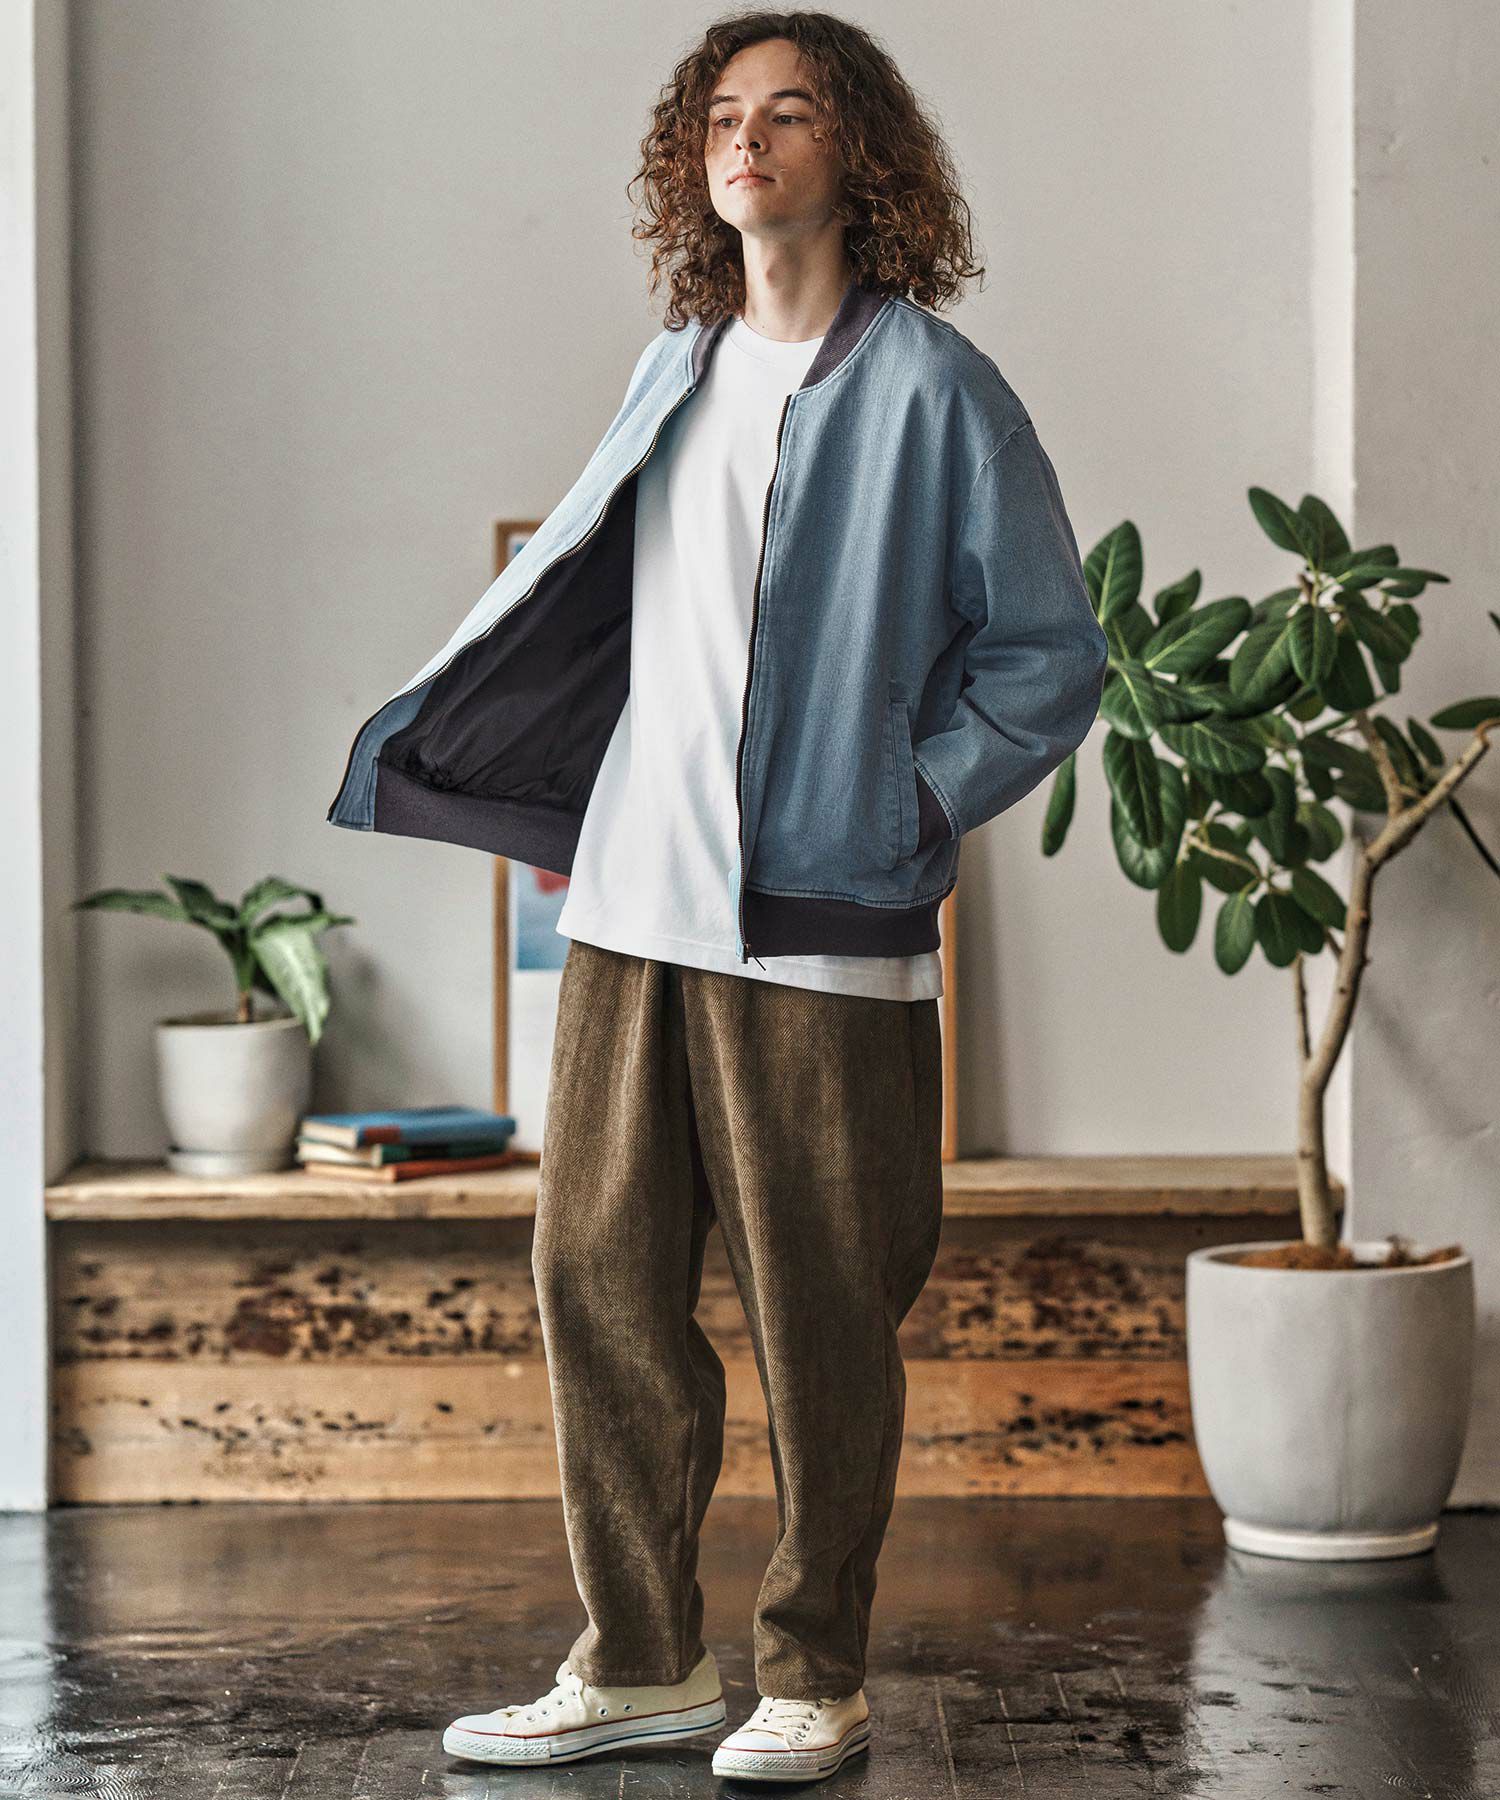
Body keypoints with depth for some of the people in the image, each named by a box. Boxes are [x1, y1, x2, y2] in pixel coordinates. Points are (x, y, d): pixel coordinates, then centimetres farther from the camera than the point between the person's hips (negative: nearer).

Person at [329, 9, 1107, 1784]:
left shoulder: (929, 386, -2)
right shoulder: (675, 374, 15)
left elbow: (1053, 647, 1)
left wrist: (914, 801, -6)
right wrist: (429, 740, 24)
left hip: (821, 922, -5)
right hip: (631, 904, 6)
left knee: (817, 1310, 0)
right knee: (597, 1271, 4)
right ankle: (642, 1657, 16)